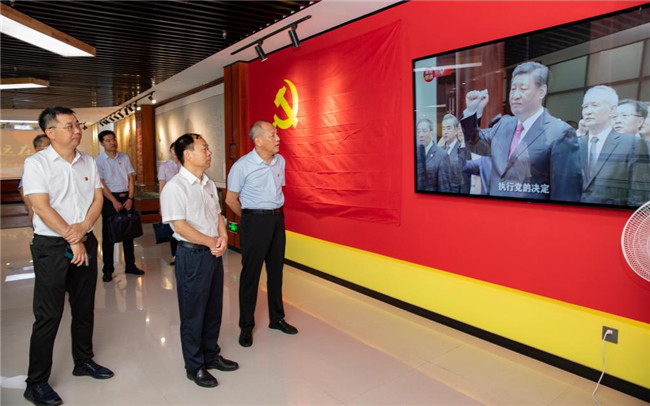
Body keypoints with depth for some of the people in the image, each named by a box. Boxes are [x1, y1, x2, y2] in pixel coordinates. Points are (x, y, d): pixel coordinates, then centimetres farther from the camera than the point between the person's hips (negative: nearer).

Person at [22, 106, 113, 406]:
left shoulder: (88, 162, 7)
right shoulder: (36, 163, -8)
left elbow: (98, 199, 4)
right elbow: (42, 207, -14)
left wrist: (82, 228, -14)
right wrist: (72, 240, -15)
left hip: (86, 243, 5)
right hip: (51, 246, -5)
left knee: (84, 308, 15)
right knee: (48, 315, 1)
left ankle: (83, 361, 33)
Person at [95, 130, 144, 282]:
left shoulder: (124, 158, 8)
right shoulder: (98, 160, -3)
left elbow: (131, 179, 5)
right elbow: (101, 184, -8)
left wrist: (130, 198, -6)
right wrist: (114, 201, -14)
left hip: (126, 197, 3)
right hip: (109, 198, -3)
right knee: (108, 235, 2)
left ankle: (130, 265, 19)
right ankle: (107, 269, 11)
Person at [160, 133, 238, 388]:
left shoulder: (208, 184, 10)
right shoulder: (175, 187, -15)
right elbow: (180, 226, -20)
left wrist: (223, 238, -5)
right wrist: (212, 242, -15)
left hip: (214, 253, 8)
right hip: (192, 255, -7)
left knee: (214, 309, 18)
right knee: (193, 314, 7)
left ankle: (211, 355, 37)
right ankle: (195, 366, 25)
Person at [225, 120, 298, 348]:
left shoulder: (280, 161, 5)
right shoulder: (242, 166, -13)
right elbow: (231, 200, -6)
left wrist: (275, 213, 13)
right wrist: (251, 218, 3)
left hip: (278, 219, 6)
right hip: (255, 221, -5)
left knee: (276, 271, 15)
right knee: (250, 274, 3)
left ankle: (276, 318, 31)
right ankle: (246, 327, 18)